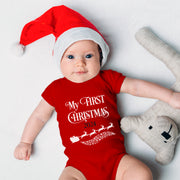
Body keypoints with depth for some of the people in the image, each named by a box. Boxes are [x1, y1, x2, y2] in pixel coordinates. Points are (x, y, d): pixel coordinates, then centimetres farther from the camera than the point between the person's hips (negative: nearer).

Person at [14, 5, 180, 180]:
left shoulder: (107, 78, 9)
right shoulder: (56, 88, 7)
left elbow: (136, 86, 8)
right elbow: (39, 115, 17)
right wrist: (26, 142, 18)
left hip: (115, 157, 1)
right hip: (79, 165, -1)